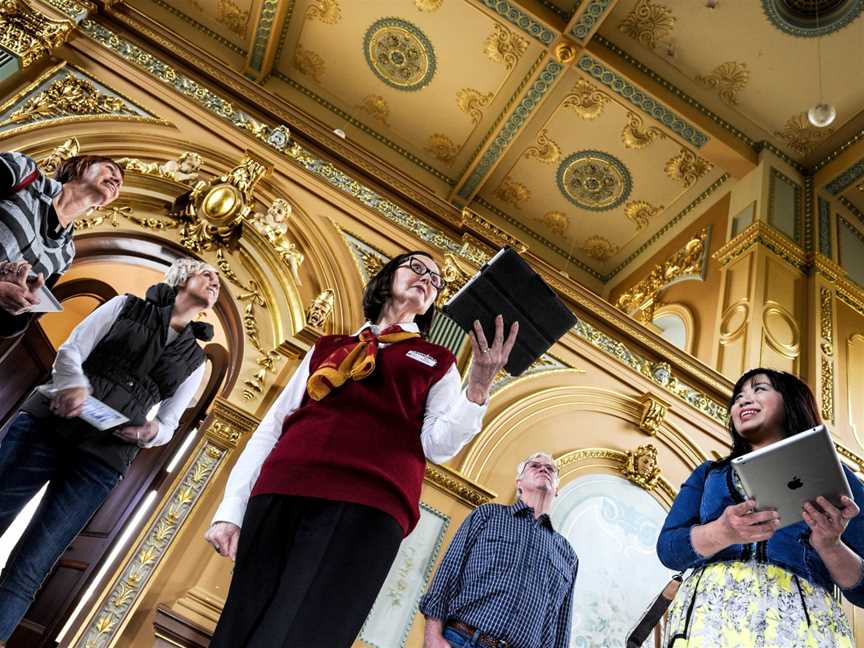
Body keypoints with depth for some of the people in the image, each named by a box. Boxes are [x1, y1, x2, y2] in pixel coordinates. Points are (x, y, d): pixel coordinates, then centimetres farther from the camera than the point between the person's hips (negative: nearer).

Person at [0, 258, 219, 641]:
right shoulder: (127, 306, 12)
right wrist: (74, 384, -19)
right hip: (47, 423, 0)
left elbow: (168, 423, 13)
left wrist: (151, 432, -10)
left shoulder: (195, 359, 15)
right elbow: (70, 350, 2)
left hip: (103, 460, 1)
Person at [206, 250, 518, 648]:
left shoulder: (437, 363, 20)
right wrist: (231, 509, 11)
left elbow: (438, 444, 5)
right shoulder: (327, 347, 24)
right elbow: (272, 426, 19)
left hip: (367, 504, -2)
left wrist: (479, 386, -12)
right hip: (280, 495, 3)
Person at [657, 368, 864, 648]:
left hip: (799, 616, 0)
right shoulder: (709, 473, 16)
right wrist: (722, 533, -14)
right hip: (708, 611, 1)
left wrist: (830, 546, -11)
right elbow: (667, 548, 4)